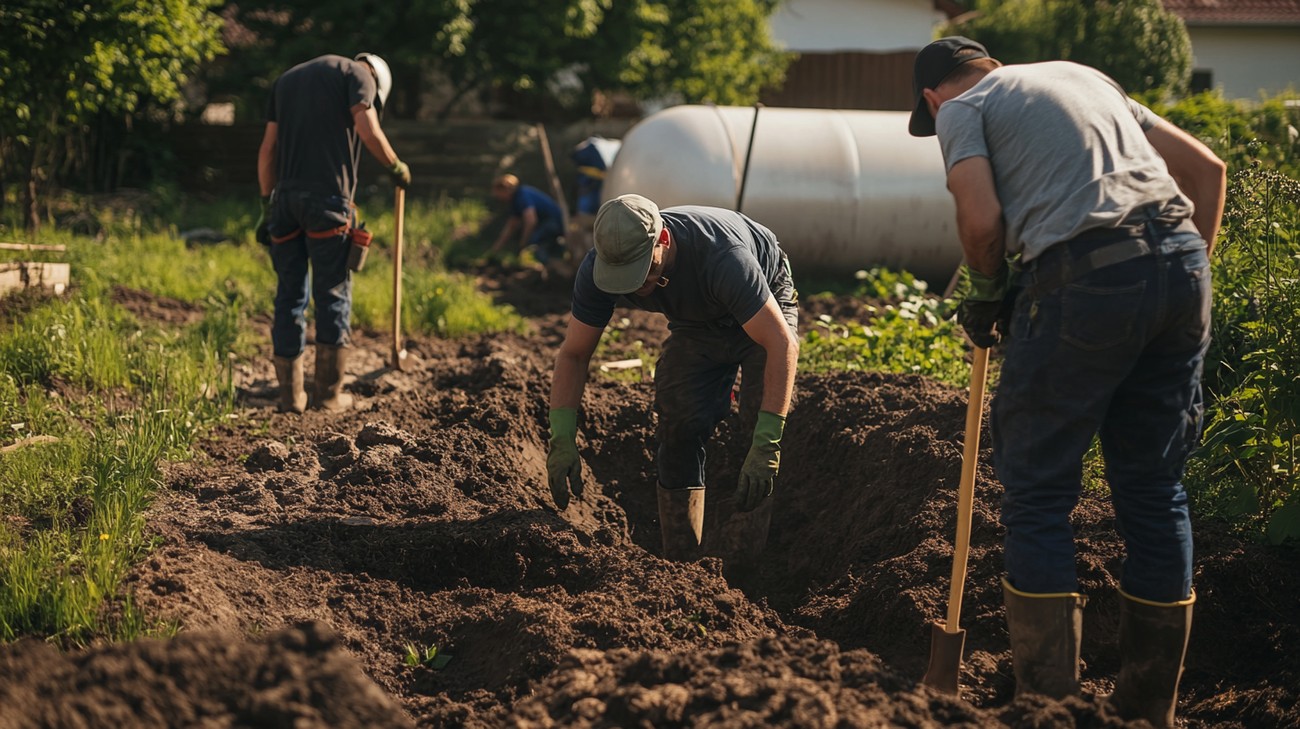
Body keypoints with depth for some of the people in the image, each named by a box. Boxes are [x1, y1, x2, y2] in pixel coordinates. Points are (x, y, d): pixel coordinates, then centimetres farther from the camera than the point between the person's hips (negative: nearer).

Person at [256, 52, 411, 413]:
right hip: (328, 196, -5)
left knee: (290, 295, 9)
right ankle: (329, 393, 4)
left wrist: (267, 205, 18)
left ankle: (290, 394, 9)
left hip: (285, 196, 5)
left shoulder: (286, 80, 25)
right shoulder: (358, 73, 7)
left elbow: (268, 148, 19)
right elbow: (368, 130, -9)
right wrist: (396, 167, 6)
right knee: (333, 294, 2)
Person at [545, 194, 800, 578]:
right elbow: (573, 355, -18)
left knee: (757, 428, -19)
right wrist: (562, 440, -31)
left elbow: (782, 345, -45)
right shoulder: (597, 271, -29)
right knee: (678, 427, -10)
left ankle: (737, 570, -15)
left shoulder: (720, 257, -45)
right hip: (696, 321, 4)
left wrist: (765, 448, -52)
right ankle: (681, 565, -1)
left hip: (765, 310, -4)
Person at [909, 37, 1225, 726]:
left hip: (1085, 278, -6)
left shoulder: (960, 108, 10)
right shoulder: (1084, 75, 29)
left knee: (1038, 494, 4)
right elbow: (1205, 168, 23)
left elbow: (982, 221, -6)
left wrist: (986, 294, 12)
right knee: (1155, 491, 12)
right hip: (1183, 271, 6)